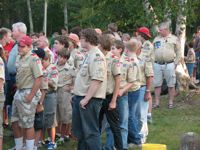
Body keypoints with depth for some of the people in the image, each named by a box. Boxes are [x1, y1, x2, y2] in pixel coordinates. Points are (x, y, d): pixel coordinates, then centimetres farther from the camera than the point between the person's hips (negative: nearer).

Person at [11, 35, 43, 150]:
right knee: (15, 122, 13)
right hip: (18, 92, 9)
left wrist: (31, 96, -18)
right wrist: (17, 89, 13)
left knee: (28, 124, -2)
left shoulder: (33, 59, -15)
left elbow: (39, 78, -18)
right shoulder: (19, 58, 10)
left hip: (28, 93, -8)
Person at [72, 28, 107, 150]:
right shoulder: (89, 55, 15)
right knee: (79, 130, 19)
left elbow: (96, 80, -25)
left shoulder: (96, 56, -17)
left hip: (90, 100, -10)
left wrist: (86, 99, -25)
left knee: (91, 131, -5)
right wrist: (77, 96, 19)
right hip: (81, 98, 10)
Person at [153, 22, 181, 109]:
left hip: (169, 65, -3)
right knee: (157, 84, 4)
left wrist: (176, 63, -3)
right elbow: (152, 52, 17)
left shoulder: (174, 39, 3)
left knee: (171, 85, 2)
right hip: (157, 65, 3)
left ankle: (171, 102, 11)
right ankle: (157, 103, 10)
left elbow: (178, 52, 4)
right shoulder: (156, 39, 13)